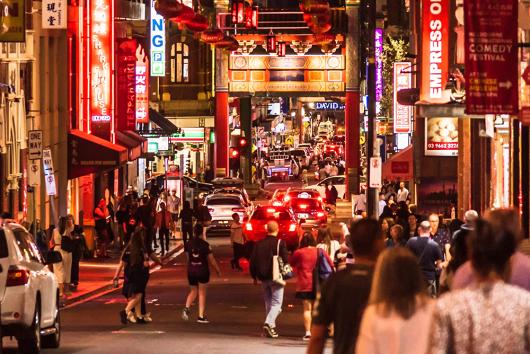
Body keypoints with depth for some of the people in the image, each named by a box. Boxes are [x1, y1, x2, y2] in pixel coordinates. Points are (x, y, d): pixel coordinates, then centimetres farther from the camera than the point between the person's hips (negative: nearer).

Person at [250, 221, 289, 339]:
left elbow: (252, 261, 8)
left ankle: (270, 326, 15)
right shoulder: (280, 243, -8)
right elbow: (285, 261, -11)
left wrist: (254, 276, 18)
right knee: (276, 302, -2)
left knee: (268, 302, 16)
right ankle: (269, 323, -22)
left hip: (263, 277, 5)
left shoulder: (258, 244, 6)